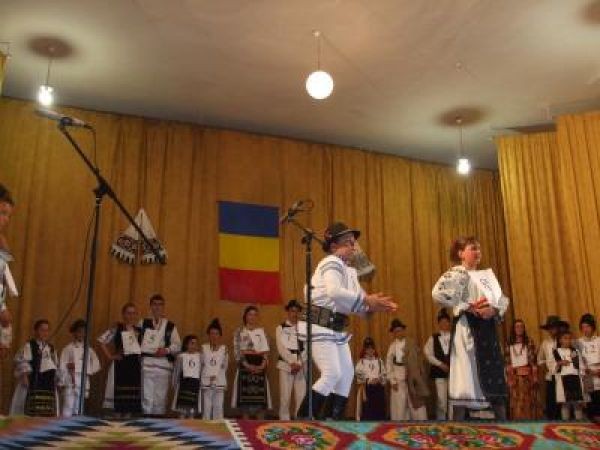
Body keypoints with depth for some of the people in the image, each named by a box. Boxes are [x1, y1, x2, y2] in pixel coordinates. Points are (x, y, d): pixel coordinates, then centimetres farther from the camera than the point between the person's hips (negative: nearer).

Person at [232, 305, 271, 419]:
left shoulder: (262, 331, 12)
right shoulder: (240, 331, 6)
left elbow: (266, 351, 6)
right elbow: (237, 351, -3)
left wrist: (262, 365, -10)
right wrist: (247, 364, -14)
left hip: (259, 365, 2)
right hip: (245, 365, -2)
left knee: (260, 395, -2)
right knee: (245, 394, -5)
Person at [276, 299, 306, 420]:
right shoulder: (280, 328, 7)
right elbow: (281, 348, -3)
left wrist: (299, 363, -10)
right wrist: (292, 363, -14)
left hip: (301, 366, 1)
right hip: (286, 365, -1)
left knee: (301, 396, -2)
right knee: (285, 397, -3)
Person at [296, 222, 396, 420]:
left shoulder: (349, 271, 17)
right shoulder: (332, 263, -12)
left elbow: (352, 304, 13)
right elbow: (334, 292, -31)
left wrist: (373, 305, -7)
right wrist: (366, 299, -26)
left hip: (336, 328, 10)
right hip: (320, 326, -10)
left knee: (347, 374, 8)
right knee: (332, 374, -14)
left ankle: (335, 419, 14)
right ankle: (303, 418, -7)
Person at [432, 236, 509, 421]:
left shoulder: (487, 275, 19)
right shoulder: (456, 273, -5)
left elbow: (503, 299, 15)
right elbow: (438, 293, -23)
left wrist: (494, 310, -9)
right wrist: (467, 307, -18)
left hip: (488, 329, 8)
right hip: (468, 327, -7)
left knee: (496, 375, 8)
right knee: (466, 376, -8)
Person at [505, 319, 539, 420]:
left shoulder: (529, 342, 6)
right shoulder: (509, 344, 11)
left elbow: (533, 360, 1)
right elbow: (507, 362, 8)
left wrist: (535, 376, -6)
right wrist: (508, 377, 2)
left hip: (527, 375, -1)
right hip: (514, 377, 1)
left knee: (528, 401, -4)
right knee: (516, 402, -4)